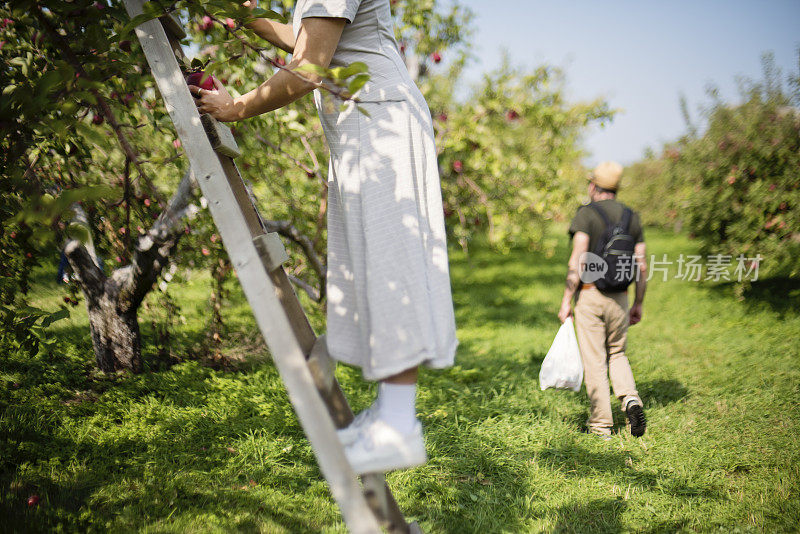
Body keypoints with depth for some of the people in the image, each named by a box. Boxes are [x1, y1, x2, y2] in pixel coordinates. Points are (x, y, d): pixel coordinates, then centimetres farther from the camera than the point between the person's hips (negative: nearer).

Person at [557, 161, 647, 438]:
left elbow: (577, 261, -14)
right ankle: (630, 399, -4)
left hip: (589, 294, -4)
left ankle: (601, 424, 6)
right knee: (617, 354, 20)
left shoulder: (586, 213, -7)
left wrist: (566, 300, -10)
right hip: (619, 298, 4)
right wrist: (638, 304, 16)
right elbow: (641, 266, 8)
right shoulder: (632, 217, 9)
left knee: (594, 361, 2)